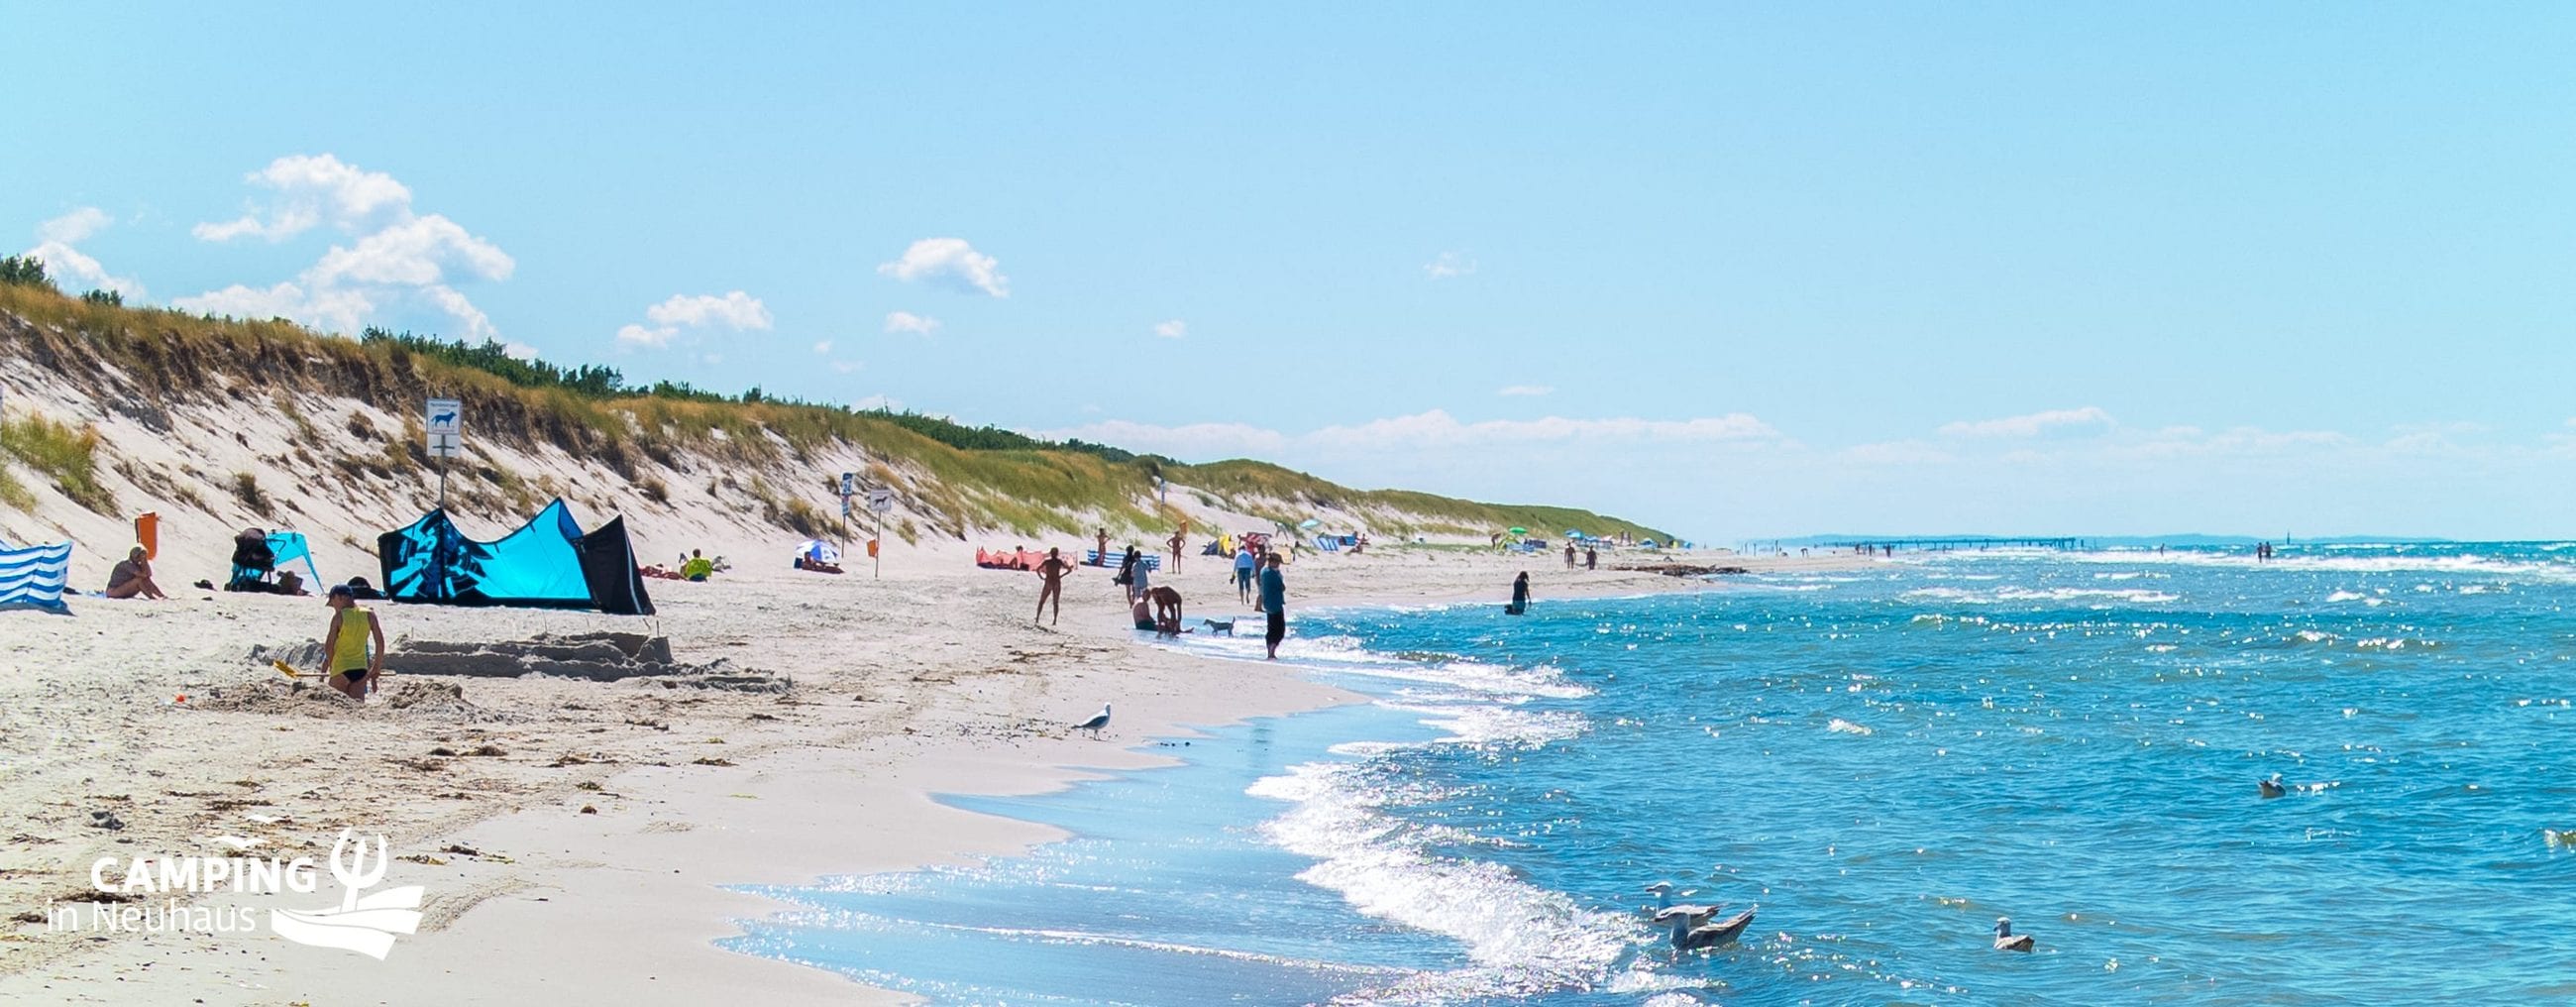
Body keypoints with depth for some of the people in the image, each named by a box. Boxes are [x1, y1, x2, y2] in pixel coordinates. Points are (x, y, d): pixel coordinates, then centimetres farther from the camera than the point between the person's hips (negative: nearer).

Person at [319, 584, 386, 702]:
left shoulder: (339, 617, -7)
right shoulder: (369, 615, 3)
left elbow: (328, 647, -7)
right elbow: (380, 643, 4)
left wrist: (330, 664, 9)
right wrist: (377, 668, 12)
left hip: (341, 670, -4)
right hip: (361, 669, 4)